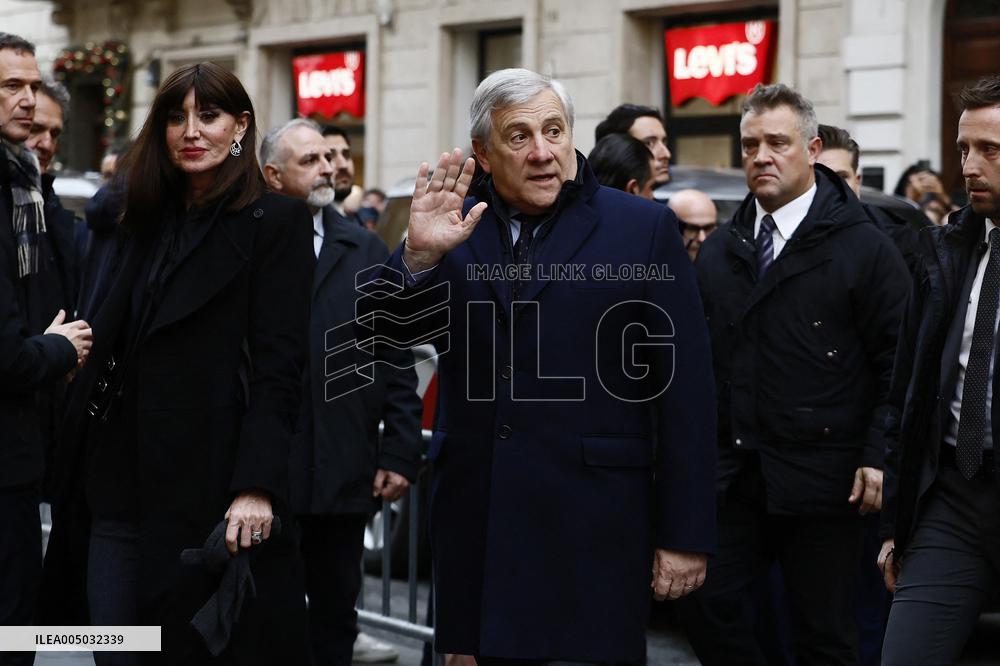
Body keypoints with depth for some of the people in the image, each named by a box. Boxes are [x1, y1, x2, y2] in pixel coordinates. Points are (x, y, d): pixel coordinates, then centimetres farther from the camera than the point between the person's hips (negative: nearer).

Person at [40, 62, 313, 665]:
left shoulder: (276, 222, -3)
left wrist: (257, 487, -20)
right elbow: (110, 352, 17)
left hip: (209, 495, -6)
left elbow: (279, 366, -11)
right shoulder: (147, 221, 16)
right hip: (118, 491, 6)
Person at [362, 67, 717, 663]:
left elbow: (686, 391, -3)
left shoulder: (644, 229, 0)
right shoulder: (456, 228, 9)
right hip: (480, 520, 3)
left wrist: (686, 535, -7)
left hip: (592, 529, -3)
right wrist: (419, 254, -17)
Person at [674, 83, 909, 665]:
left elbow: (897, 361, -7)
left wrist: (879, 458, -14)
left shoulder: (864, 247, -4)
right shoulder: (719, 251, 12)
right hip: (733, 474, 5)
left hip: (822, 480, -5)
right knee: (708, 608, 2)